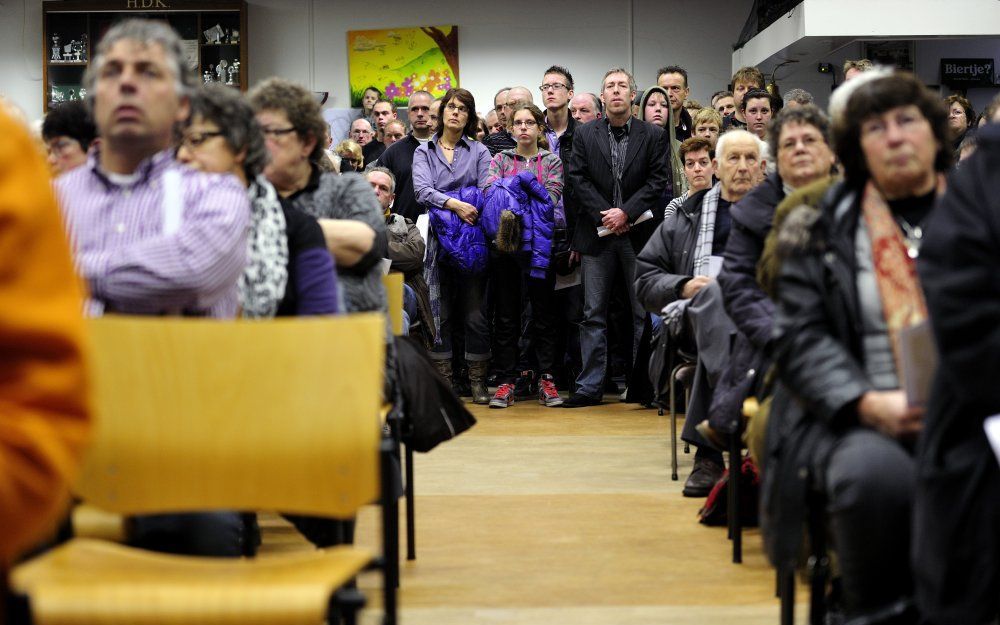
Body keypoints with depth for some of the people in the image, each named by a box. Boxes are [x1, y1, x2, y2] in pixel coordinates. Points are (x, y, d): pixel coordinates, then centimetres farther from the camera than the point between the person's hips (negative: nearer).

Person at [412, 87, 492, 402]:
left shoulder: (479, 152, 12)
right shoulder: (424, 151, 11)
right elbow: (422, 190, -5)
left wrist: (477, 213, -19)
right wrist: (454, 205, -19)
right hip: (438, 237, 0)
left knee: (476, 311, -2)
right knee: (439, 312, 0)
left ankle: (478, 380, 5)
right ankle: (443, 380, 5)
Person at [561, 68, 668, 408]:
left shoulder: (653, 135, 4)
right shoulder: (585, 134, 7)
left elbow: (657, 181, -3)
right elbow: (578, 178, 1)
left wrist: (626, 212, -13)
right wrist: (604, 215, -10)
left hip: (639, 233, -1)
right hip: (597, 234, 1)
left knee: (644, 313, 4)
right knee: (594, 314, 2)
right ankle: (590, 386, 5)